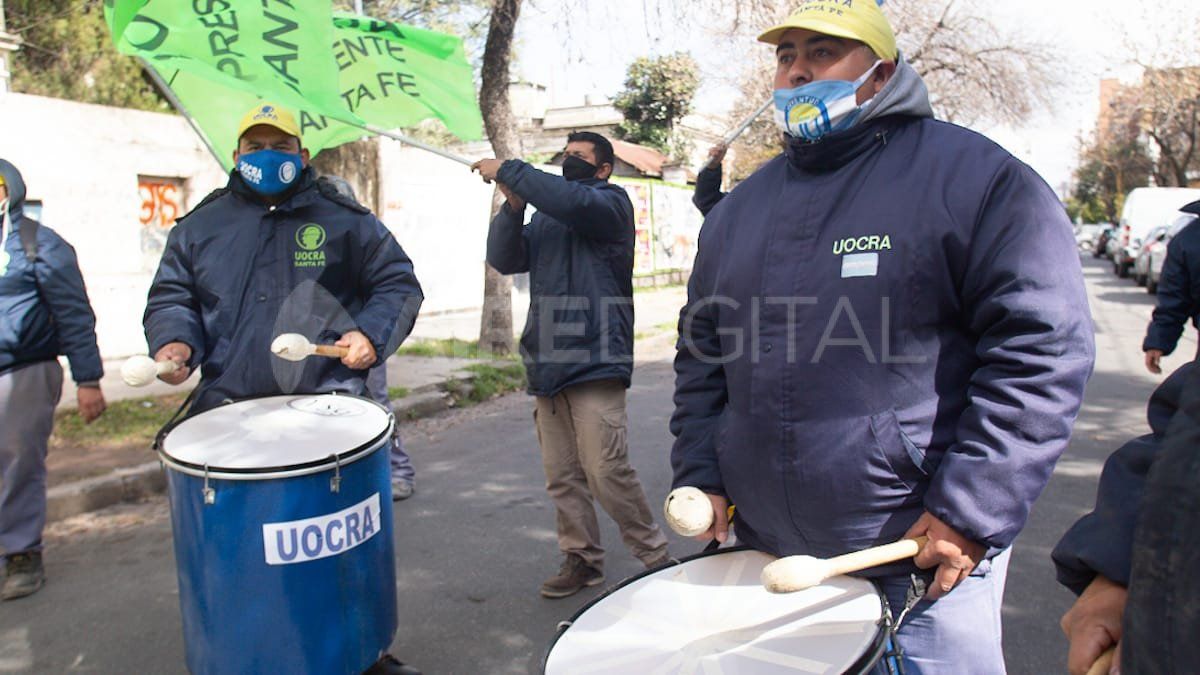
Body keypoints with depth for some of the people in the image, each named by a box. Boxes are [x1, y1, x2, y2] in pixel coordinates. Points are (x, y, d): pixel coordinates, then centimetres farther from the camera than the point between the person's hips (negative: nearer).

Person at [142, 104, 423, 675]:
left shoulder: (344, 219, 10)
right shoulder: (202, 225, 17)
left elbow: (397, 283, 10)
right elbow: (170, 294, 16)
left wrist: (371, 333, -8)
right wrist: (174, 340, -5)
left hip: (328, 408, -1)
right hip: (227, 409, 2)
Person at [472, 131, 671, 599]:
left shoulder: (610, 202, 3)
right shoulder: (545, 216, 23)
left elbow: (572, 201, -20)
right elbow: (505, 260, 10)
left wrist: (509, 171, -11)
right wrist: (512, 205, -5)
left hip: (594, 362, -7)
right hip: (548, 363, 7)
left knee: (606, 472, -10)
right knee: (561, 476, 8)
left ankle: (655, 558, 6)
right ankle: (582, 559, 20)